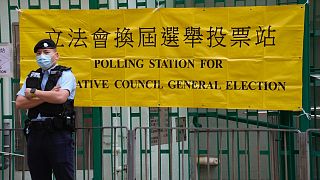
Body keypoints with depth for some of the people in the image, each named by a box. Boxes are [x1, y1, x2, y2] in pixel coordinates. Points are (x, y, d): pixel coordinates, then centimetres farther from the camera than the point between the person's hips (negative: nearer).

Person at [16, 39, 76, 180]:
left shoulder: (65, 74, 3)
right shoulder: (32, 77, 19)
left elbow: (60, 97, -17)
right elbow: (19, 103, 5)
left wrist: (33, 93, -4)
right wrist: (46, 96, -7)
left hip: (58, 133, -5)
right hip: (35, 133, 6)